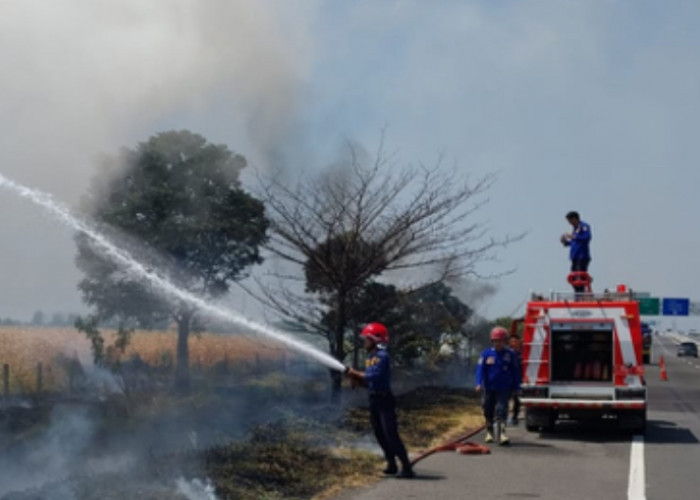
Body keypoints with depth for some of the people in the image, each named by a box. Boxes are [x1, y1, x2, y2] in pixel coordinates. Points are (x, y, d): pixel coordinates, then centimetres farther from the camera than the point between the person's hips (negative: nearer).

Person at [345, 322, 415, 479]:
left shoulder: (382, 356, -14)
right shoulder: (370, 357, 13)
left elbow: (373, 376, -24)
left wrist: (355, 373, -12)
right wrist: (355, 378, -1)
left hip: (384, 400, -9)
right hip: (374, 400, 9)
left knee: (391, 435, -12)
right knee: (380, 435, 13)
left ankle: (407, 467, -10)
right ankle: (391, 464, 23)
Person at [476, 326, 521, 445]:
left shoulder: (510, 354, 1)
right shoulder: (486, 354, 0)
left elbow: (515, 372, 7)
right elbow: (480, 369, -4)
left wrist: (516, 386, 6)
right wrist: (479, 384, -16)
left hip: (504, 389, -1)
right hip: (489, 388, 2)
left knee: (501, 410, -13)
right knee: (488, 412, 12)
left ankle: (502, 433, -17)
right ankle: (489, 432, 31)